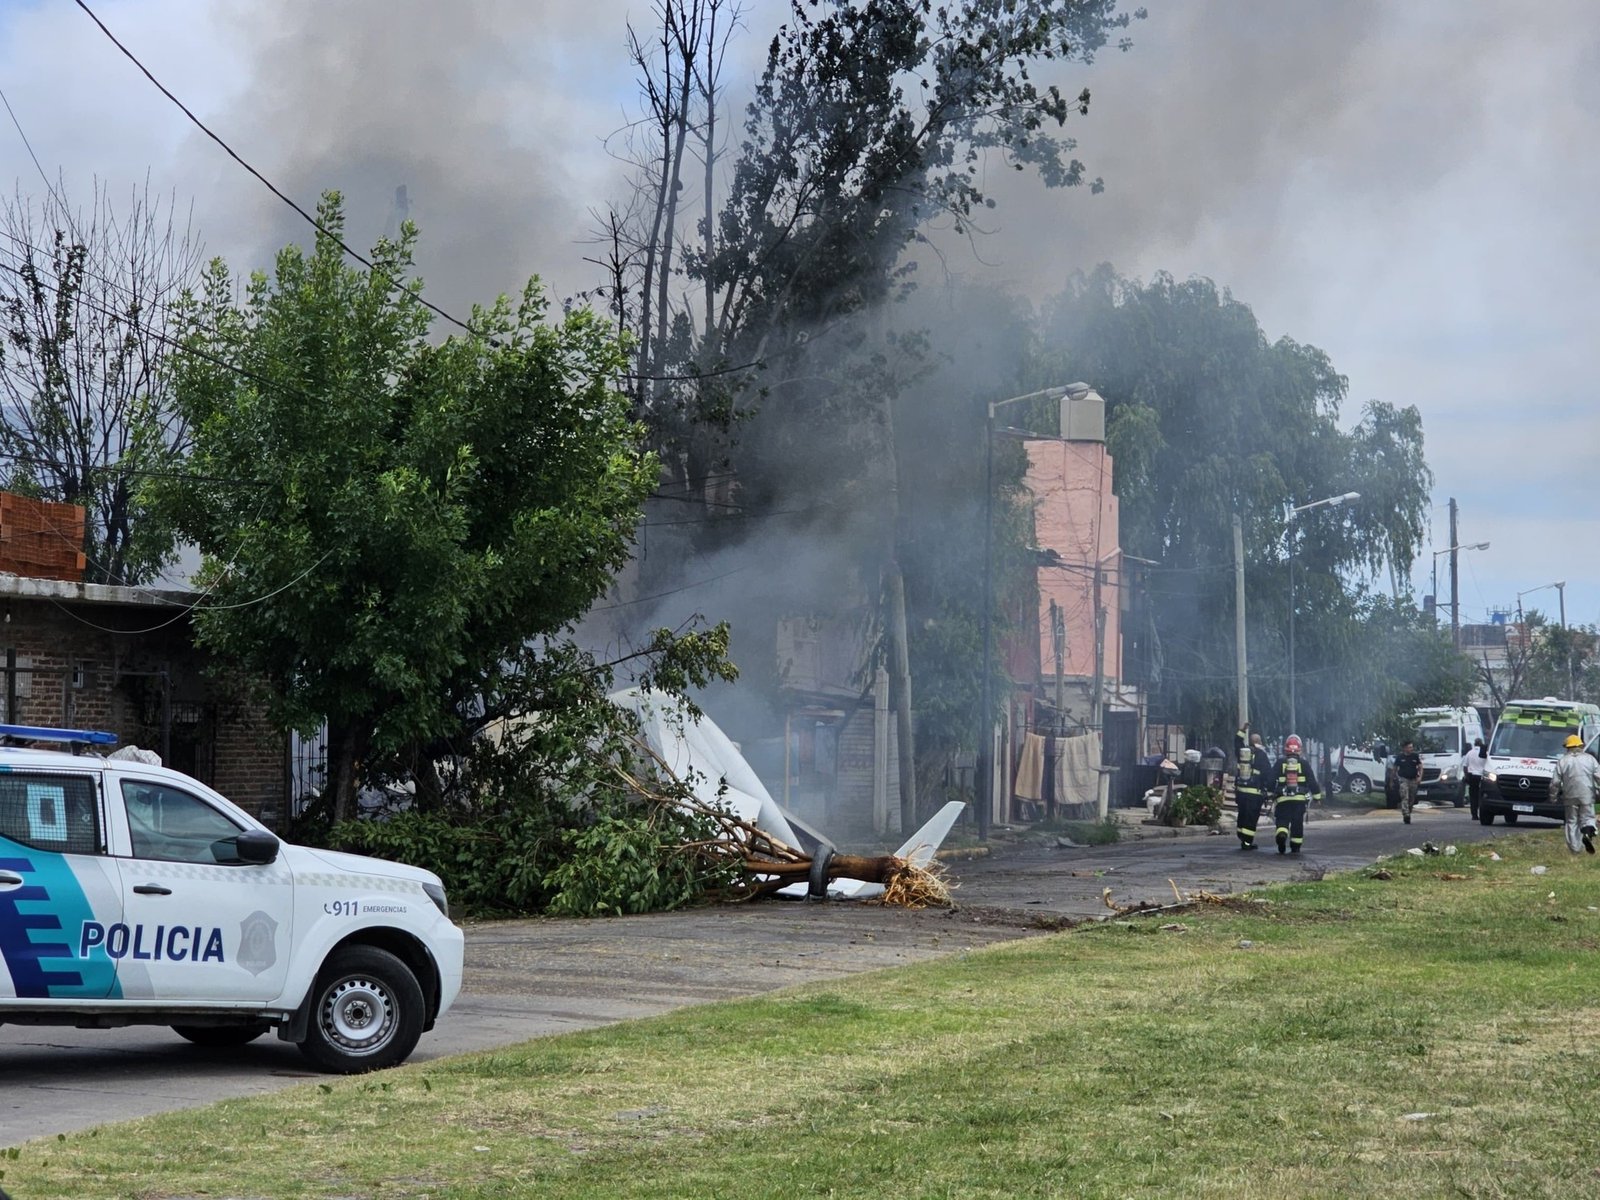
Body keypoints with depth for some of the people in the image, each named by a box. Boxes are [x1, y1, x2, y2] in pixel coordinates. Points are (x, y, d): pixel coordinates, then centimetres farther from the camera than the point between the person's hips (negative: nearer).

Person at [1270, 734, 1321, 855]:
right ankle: (1295, 847, 14)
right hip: (1300, 798, 1)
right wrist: (1317, 795, 11)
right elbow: (1312, 781, 3)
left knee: (1282, 821, 1)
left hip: (1283, 799, -1)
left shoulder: (1280, 764, 2)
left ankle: (1281, 835, -29)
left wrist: (1271, 795, 15)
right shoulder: (1304, 764, 2)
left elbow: (1272, 781, 4)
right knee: (1297, 822, 11)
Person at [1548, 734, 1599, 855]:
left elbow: (1555, 782, 0)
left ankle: (1574, 848, 5)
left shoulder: (1562, 761, 2)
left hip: (1570, 796, 0)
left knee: (1572, 822, 8)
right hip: (1587, 795, 0)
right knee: (1587, 817, 9)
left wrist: (1553, 796, 10)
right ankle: (1587, 833, -23)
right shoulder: (1590, 759, 5)